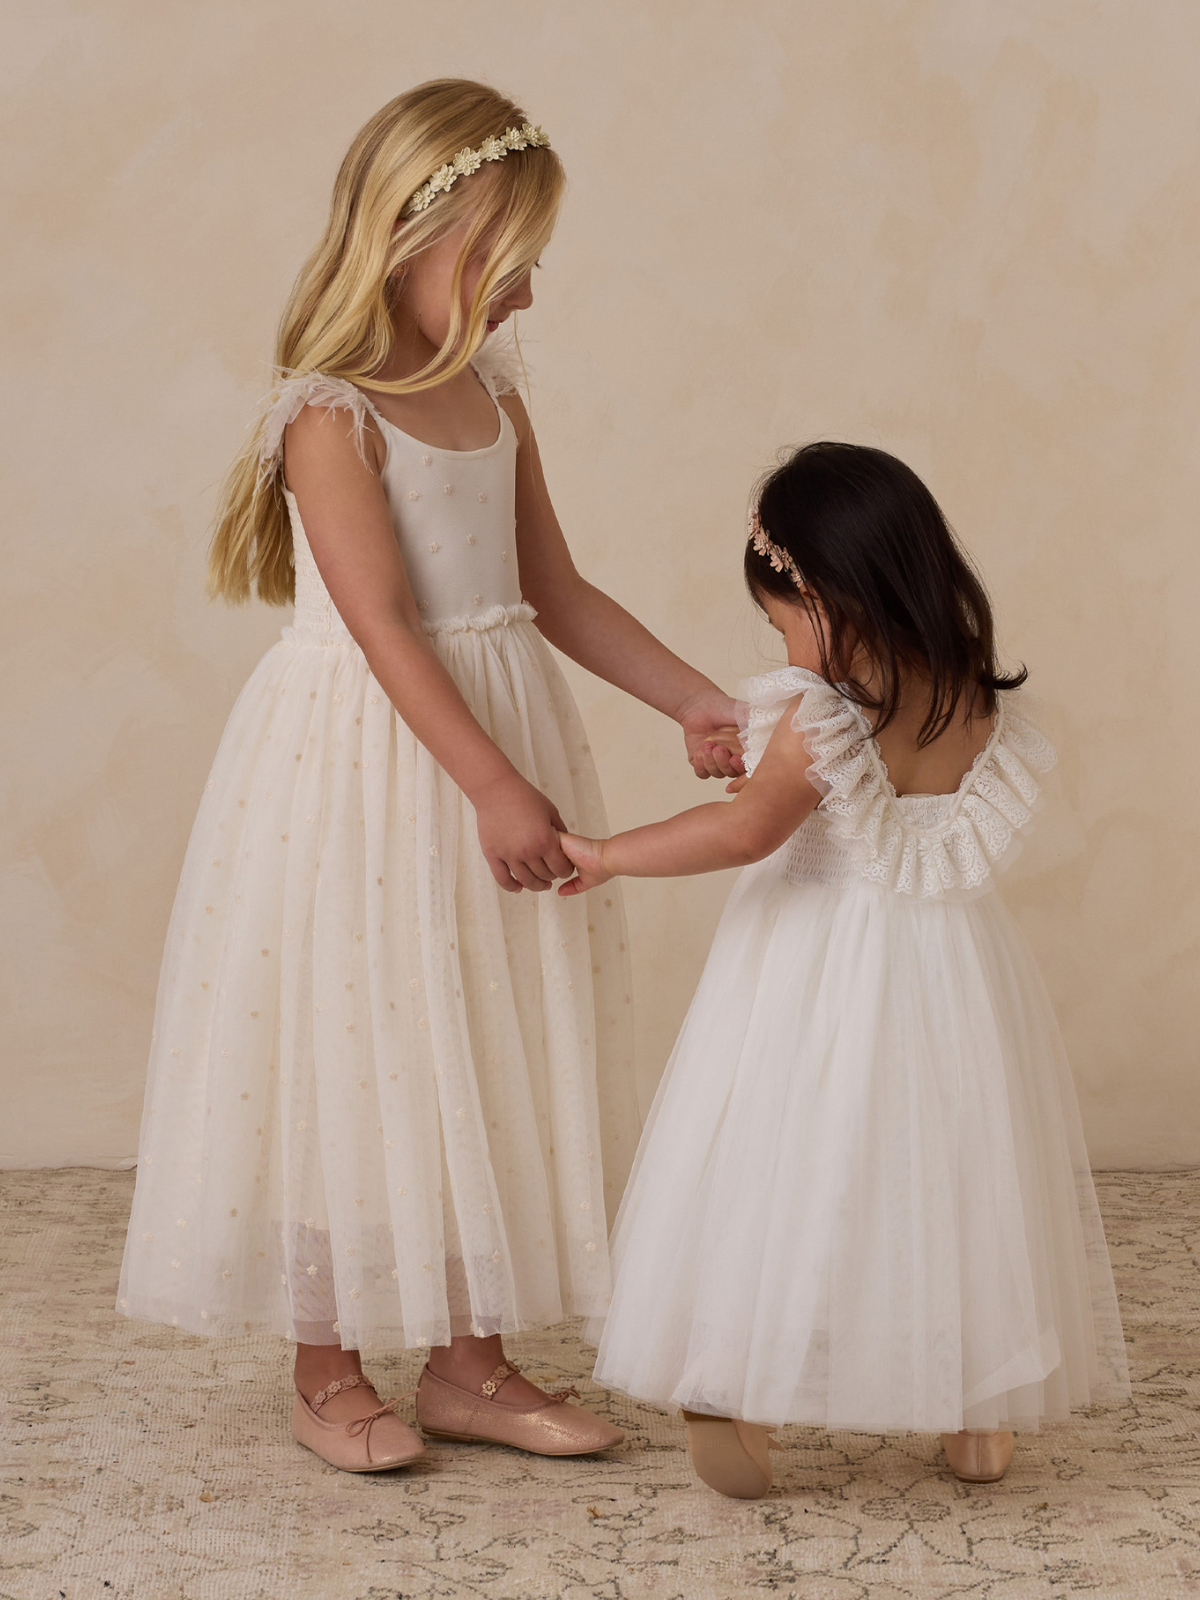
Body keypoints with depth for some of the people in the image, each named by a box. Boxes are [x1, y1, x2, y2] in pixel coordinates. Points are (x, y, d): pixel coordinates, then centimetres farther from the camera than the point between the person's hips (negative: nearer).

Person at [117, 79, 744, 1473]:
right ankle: (328, 1372, 18)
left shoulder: (494, 397, 9)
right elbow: (384, 625, -21)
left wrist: (689, 698, 5)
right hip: (362, 755, -7)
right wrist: (491, 785, -27)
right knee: (350, 1047, 2)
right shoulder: (328, 414, -14)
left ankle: (467, 1361, 23)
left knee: (489, 1051, 11)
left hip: (497, 730, 8)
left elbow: (551, 588, 12)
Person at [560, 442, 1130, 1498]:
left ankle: (739, 1413, 6)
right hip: (952, 970, 6)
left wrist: (607, 855, -10)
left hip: (821, 965, -6)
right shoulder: (983, 699, 1)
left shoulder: (819, 711, -18)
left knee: (784, 1170, 4)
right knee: (949, 1169, 15)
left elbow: (747, 831, -20)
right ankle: (980, 1420, 22)